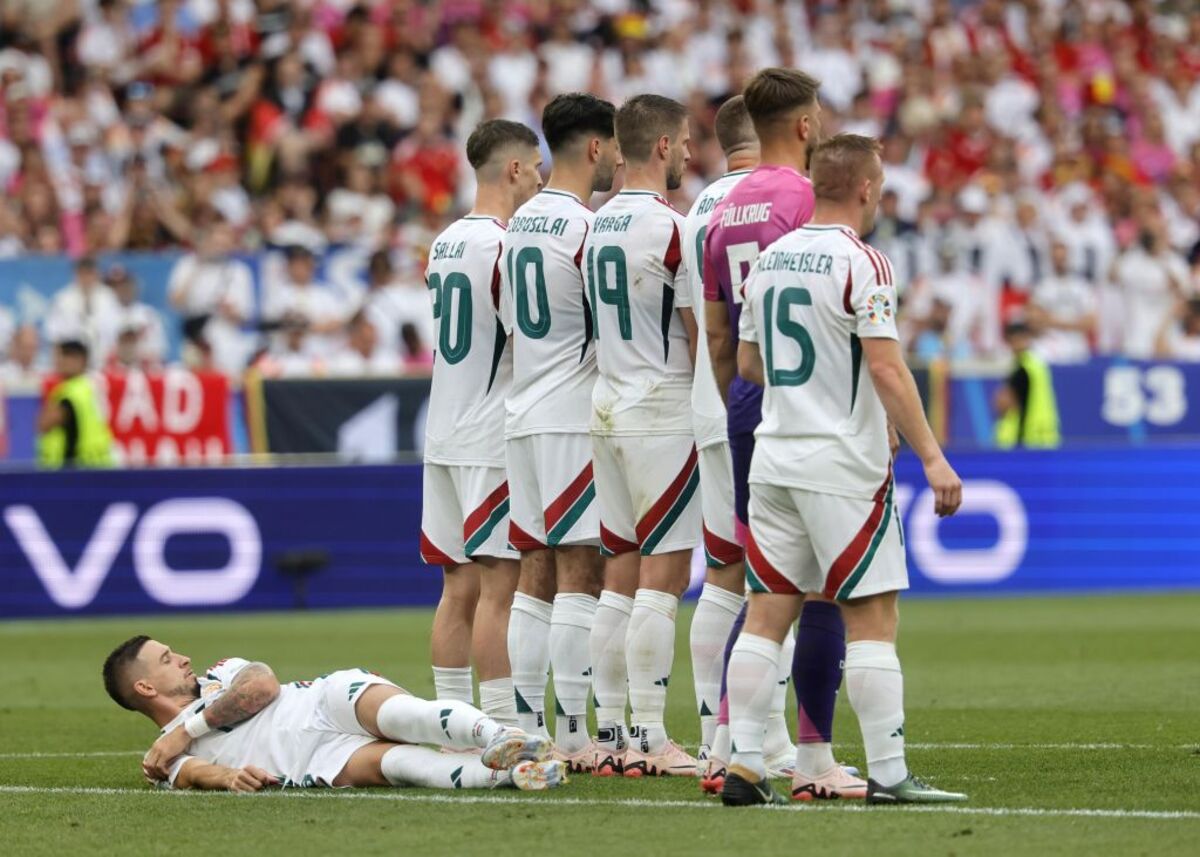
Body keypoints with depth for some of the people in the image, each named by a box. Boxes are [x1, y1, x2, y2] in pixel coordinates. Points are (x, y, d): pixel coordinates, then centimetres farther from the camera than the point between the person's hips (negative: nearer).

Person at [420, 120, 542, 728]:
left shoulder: (444, 244, 14)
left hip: (444, 435, 8)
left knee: (460, 587, 10)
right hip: (494, 439, -8)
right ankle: (502, 733, -8)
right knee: (499, 588, -7)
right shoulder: (507, 245, -14)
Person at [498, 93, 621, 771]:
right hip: (576, 417, -8)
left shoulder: (518, 224, 13)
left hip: (524, 414, 8)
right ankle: (574, 736, -9)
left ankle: (529, 731, 9)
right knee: (581, 570, -7)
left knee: (537, 573, 9)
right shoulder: (589, 229, -13)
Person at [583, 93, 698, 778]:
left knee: (622, 574, 10)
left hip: (609, 407, 8)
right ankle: (650, 740, -9)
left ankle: (611, 734, 10)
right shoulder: (673, 227, -13)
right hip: (663, 412, -8)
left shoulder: (600, 225, 11)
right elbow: (701, 336, -11)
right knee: (664, 575, -6)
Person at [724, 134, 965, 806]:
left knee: (767, 615, 7)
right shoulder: (861, 264, -12)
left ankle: (744, 765, 3)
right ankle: (888, 774, -4)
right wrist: (933, 458, -14)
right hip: (843, 466, -7)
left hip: (774, 460, 7)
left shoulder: (769, 259, 10)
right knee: (873, 620, -2)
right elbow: (887, 369, -17)